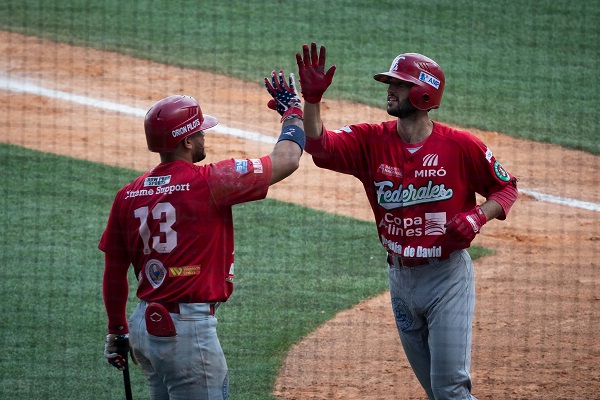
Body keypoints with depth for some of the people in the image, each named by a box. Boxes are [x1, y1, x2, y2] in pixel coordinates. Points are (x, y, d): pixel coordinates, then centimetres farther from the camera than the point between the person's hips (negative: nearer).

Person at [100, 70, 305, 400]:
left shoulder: (128, 196, 6)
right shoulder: (208, 182, -12)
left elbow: (113, 275, 13)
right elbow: (286, 160, -5)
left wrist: (117, 331, 26)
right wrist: (292, 110, 14)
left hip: (144, 324, 8)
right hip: (188, 331, -8)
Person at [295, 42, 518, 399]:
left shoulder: (461, 146, -11)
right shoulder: (372, 141, -2)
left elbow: (506, 188, 1)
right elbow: (320, 146, -15)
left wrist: (478, 217, -17)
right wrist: (312, 97, -28)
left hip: (448, 276, -5)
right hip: (401, 276, 5)